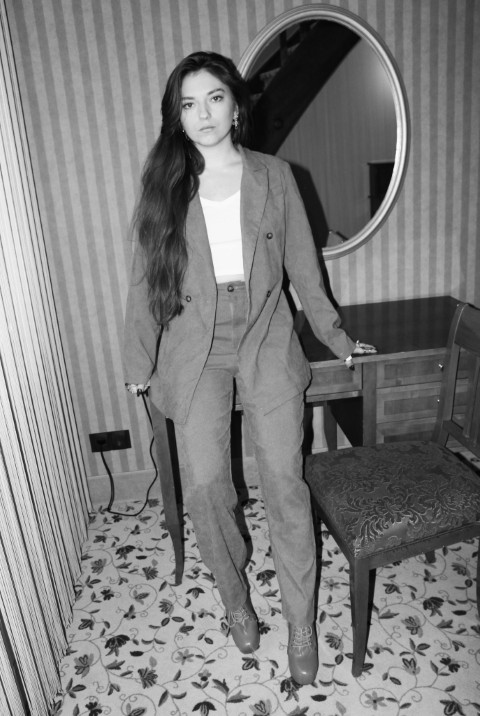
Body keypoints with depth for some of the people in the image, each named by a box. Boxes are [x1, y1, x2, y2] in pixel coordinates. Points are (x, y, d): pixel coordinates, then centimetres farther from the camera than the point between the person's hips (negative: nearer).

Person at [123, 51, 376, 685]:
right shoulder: (164, 186, 4)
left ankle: (301, 623, 14)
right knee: (205, 485, -4)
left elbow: (303, 269, 10)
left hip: (267, 341, 0)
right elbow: (147, 280, 6)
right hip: (195, 351, 1)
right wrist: (139, 364, 6)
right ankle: (235, 597, 24)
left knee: (284, 480, -5)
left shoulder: (274, 176, 4)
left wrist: (336, 338, 14)